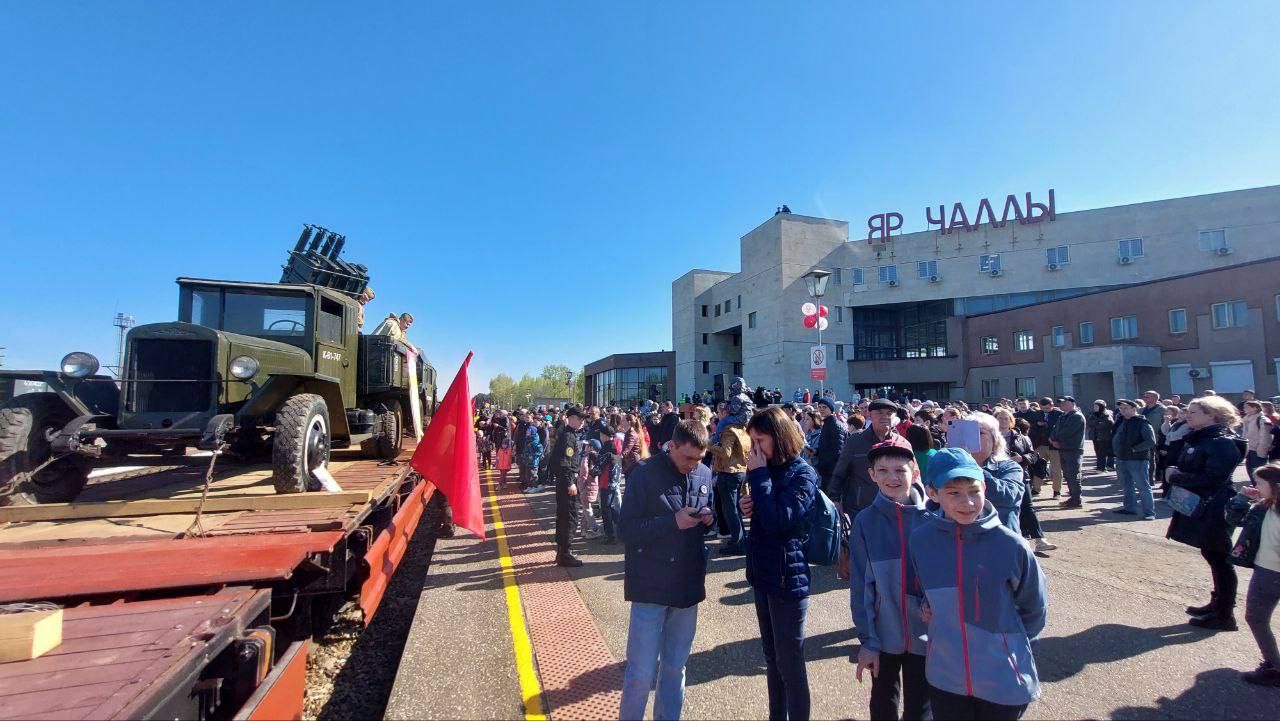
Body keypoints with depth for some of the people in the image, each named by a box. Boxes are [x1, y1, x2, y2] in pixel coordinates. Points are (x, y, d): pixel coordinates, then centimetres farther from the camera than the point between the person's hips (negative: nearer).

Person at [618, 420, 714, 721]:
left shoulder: (704, 474, 2)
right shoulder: (645, 474, -13)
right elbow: (626, 530, -14)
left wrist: (709, 517, -8)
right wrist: (673, 522, -24)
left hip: (688, 584, 5)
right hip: (651, 586, -5)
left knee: (675, 666, 18)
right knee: (641, 672, 2)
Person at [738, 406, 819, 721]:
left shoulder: (801, 474, -15)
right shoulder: (766, 470, 8)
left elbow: (778, 523, -27)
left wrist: (759, 475, -23)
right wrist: (745, 506, -3)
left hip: (788, 577, -8)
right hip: (764, 573, 8)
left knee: (790, 662, 3)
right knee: (771, 656, 19)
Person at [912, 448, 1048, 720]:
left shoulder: (1010, 545, -15)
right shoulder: (920, 541, -10)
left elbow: (1035, 609, 1)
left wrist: (1008, 642, 7)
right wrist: (945, 631, 2)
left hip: (1004, 681, -1)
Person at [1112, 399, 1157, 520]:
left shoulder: (1142, 423, -10)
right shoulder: (1121, 422, 11)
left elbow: (1151, 442, -17)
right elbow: (1115, 438, 21)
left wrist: (1135, 449, -18)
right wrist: (1116, 450, 9)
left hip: (1137, 460, -8)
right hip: (1121, 459, 8)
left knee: (1143, 486, -3)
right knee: (1127, 486, 17)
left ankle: (1149, 512, 3)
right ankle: (1130, 508, 29)